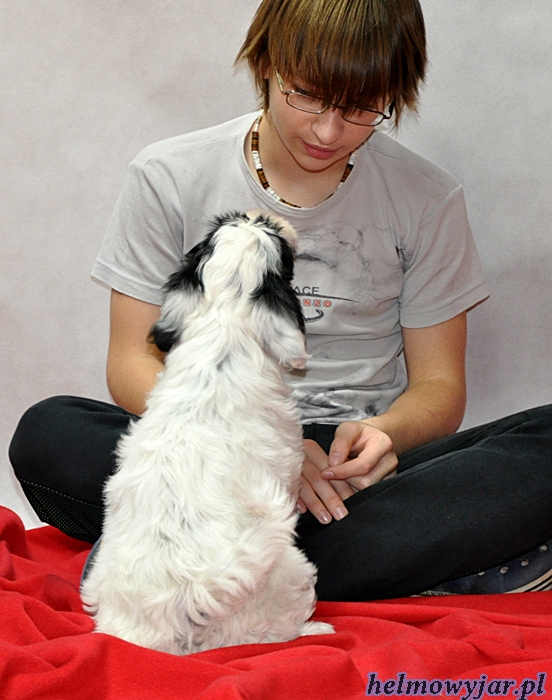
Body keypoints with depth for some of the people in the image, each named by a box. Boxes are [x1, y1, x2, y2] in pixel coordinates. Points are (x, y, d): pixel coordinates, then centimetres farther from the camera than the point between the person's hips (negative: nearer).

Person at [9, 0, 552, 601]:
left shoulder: (428, 201, 1)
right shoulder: (167, 178, -1)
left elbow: (439, 384, 5)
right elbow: (132, 365, -2)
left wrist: (385, 432, -19)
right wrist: (250, 441, -19)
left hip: (353, 468, 1)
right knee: (47, 433, -28)